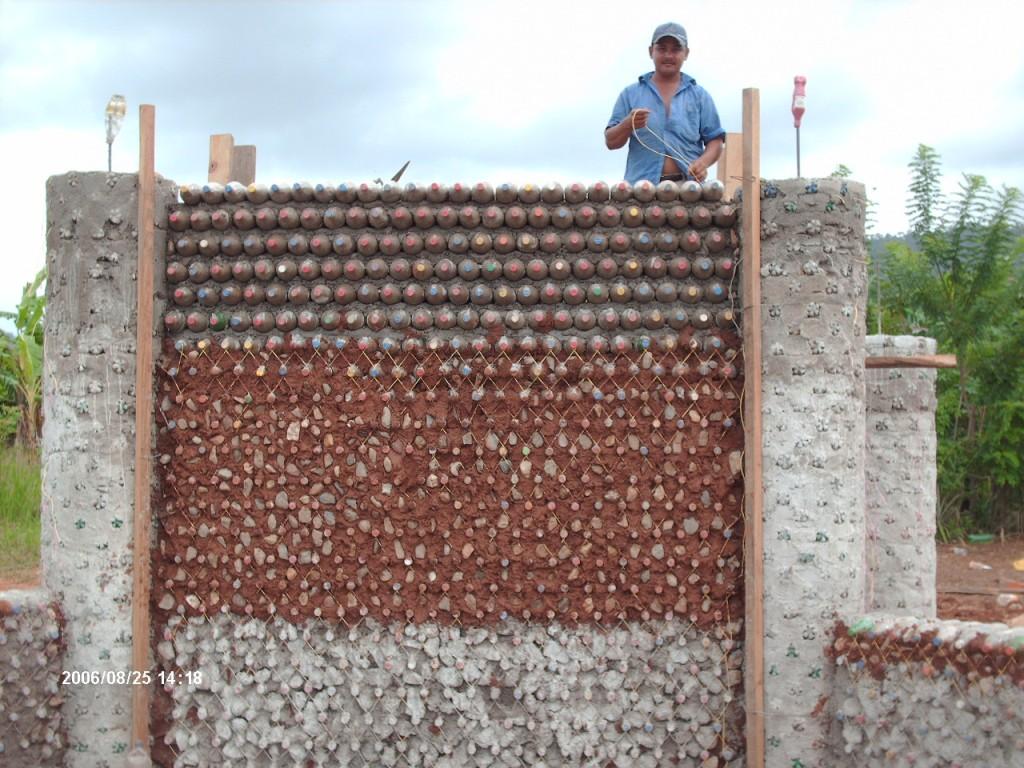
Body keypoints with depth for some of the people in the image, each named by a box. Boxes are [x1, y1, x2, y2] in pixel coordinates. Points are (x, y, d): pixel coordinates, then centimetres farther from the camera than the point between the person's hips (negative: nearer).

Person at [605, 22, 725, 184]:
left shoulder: (699, 96, 16)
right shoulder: (631, 94, 14)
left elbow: (715, 140, 12)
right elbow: (611, 142, 10)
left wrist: (703, 162, -9)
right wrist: (628, 125, -11)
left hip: (688, 185, 1)